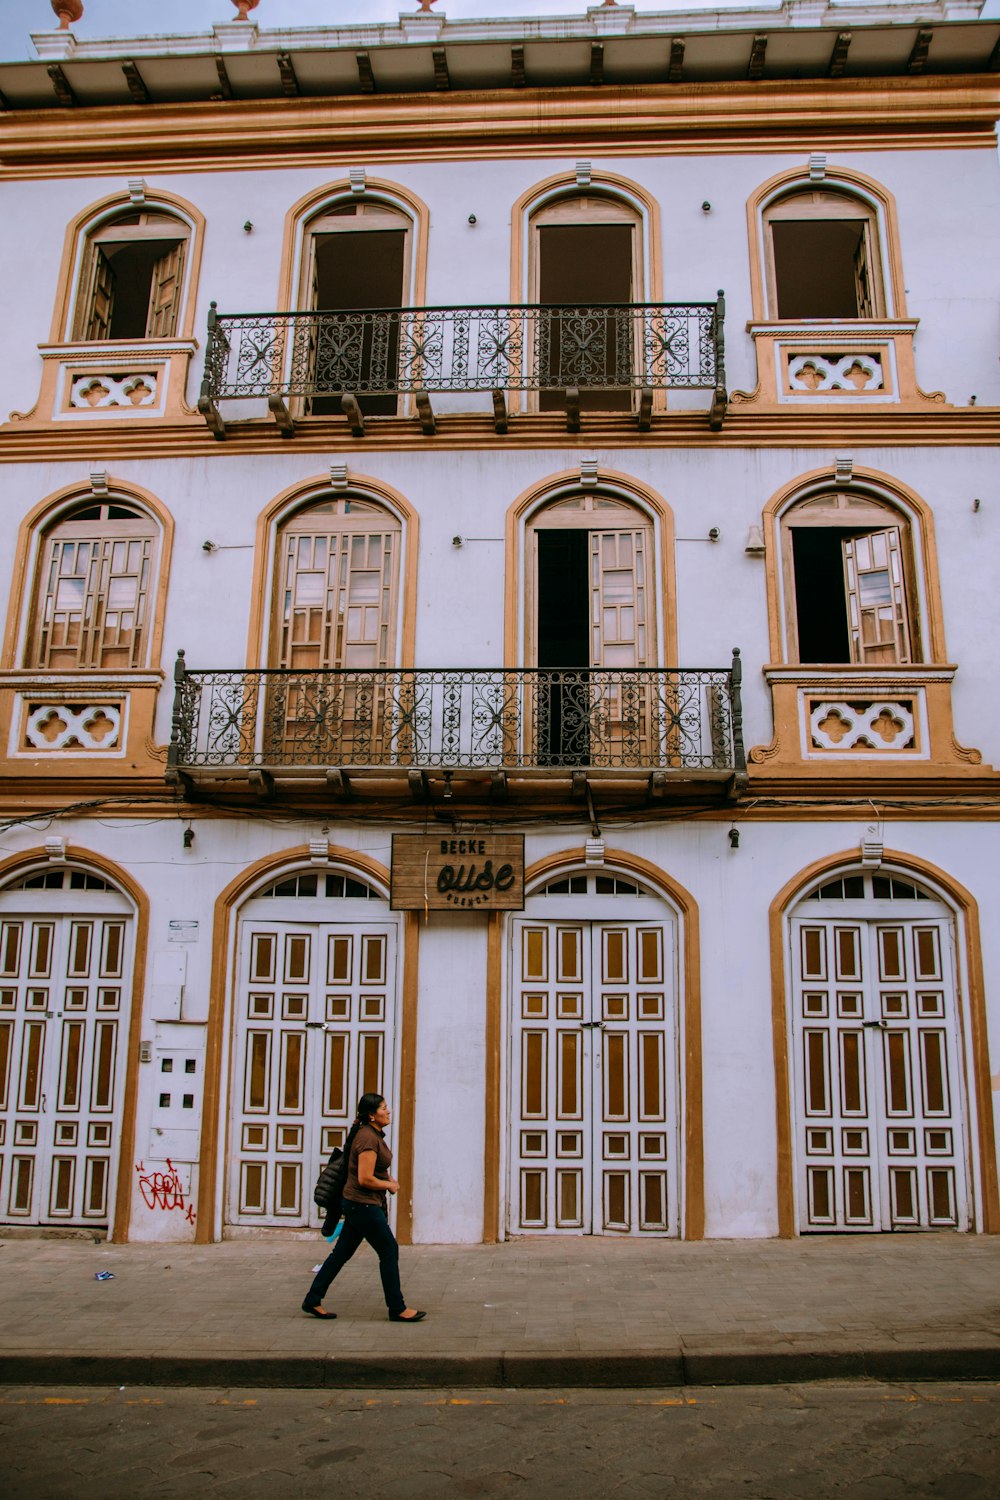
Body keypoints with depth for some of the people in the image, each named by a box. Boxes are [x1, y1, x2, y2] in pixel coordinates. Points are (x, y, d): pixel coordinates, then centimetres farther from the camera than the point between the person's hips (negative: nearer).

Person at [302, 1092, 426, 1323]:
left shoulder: (373, 1134, 11)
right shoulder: (368, 1138, -21)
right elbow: (365, 1179, -25)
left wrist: (387, 1178, 10)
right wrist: (389, 1185, -11)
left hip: (358, 1204, 10)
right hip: (364, 1204, -10)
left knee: (342, 1252, 14)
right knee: (389, 1251, -1)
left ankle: (313, 1300, 20)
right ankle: (397, 1308, 9)